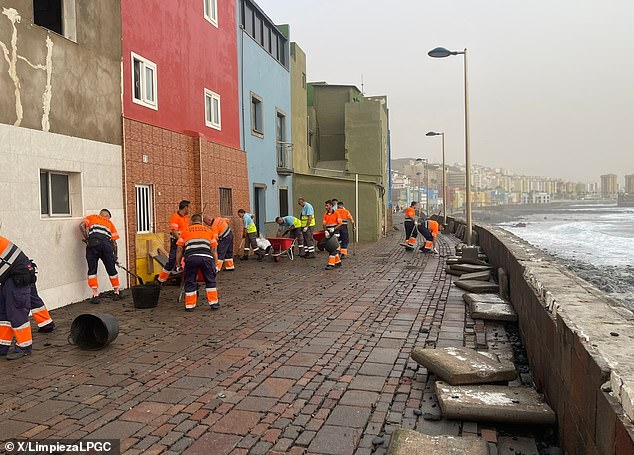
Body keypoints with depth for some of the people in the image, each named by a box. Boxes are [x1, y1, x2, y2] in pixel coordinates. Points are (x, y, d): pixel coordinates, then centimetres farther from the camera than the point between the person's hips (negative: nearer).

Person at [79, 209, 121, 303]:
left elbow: (81, 225, 5)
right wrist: (115, 256, 23)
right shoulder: (109, 223, 30)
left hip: (92, 243, -1)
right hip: (106, 243, 1)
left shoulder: (91, 217, 28)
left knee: (92, 271, 9)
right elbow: (114, 241, 21)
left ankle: (95, 295, 5)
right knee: (111, 270, 14)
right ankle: (117, 293, 24)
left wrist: (86, 239, 8)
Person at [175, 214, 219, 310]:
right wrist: (215, 264, 23)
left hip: (191, 258, 0)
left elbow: (179, 249, 18)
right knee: (210, 281, 15)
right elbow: (214, 249, 20)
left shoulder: (185, 231, 24)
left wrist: (178, 264, 24)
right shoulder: (208, 230, 26)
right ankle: (214, 303, 15)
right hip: (206, 257, 1)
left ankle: (190, 305, 17)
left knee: (190, 282, 12)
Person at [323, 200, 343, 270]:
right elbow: (324, 224, 4)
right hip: (328, 233, 6)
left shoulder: (336, 213, -6)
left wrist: (334, 228, -19)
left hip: (335, 232, -6)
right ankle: (338, 262, 21)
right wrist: (326, 231, -13)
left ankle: (331, 264, -12)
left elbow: (340, 223, -7)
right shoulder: (325, 214, 8)